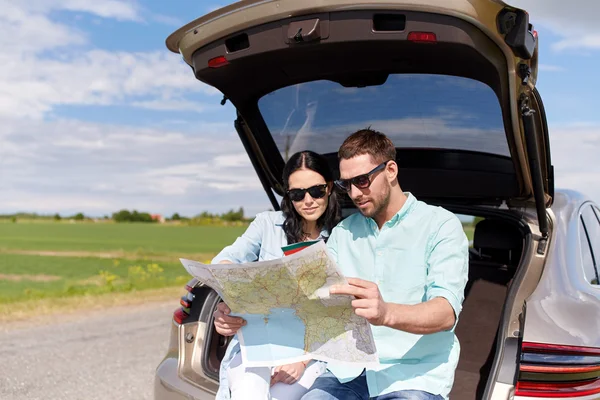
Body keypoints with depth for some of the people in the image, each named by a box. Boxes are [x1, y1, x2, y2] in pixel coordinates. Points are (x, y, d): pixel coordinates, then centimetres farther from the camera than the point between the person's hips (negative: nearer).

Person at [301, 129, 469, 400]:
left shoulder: (442, 225, -3)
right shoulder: (342, 232, 13)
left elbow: (446, 312, -16)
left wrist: (386, 313, -35)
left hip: (415, 374, -3)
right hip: (348, 370, 4)